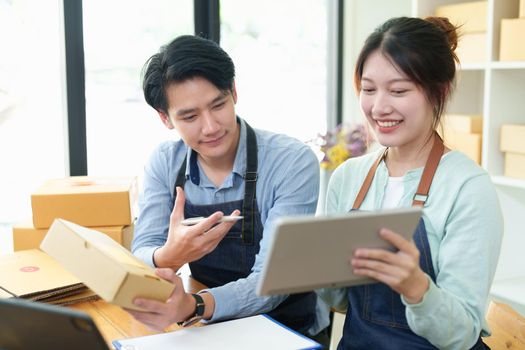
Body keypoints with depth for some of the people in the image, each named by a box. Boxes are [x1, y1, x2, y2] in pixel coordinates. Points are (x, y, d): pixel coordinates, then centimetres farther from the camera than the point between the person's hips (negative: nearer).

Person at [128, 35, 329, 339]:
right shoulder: (164, 164, -3)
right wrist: (169, 257, -31)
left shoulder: (293, 162, -16)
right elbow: (141, 257, -8)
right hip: (208, 327, 4)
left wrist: (192, 306, -39)